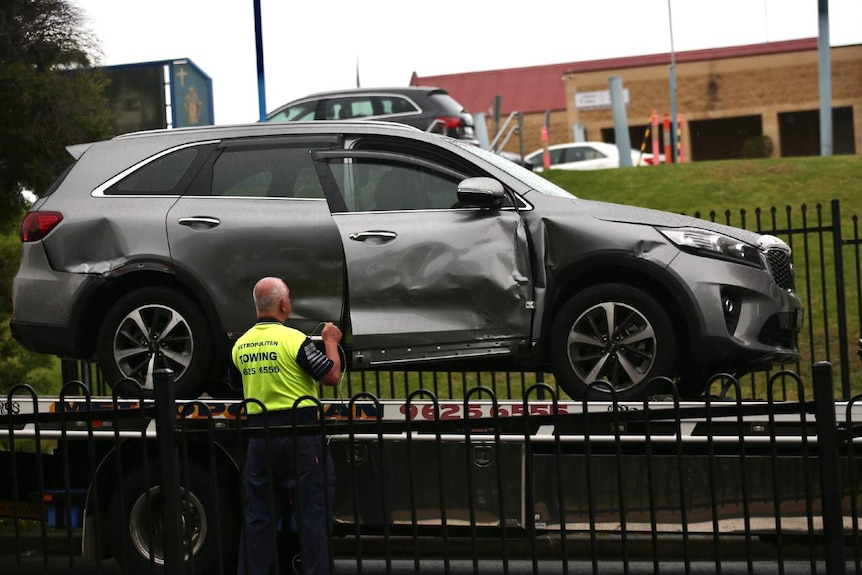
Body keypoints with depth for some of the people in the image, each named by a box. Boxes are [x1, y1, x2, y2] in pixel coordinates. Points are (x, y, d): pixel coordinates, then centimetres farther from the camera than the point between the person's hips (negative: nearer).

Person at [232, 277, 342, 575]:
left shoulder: (241, 345, 7)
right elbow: (332, 375, -9)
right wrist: (331, 342, 8)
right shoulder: (294, 339, -12)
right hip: (299, 434, -5)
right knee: (313, 509, 1)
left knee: (258, 515, 10)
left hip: (258, 434, 6)